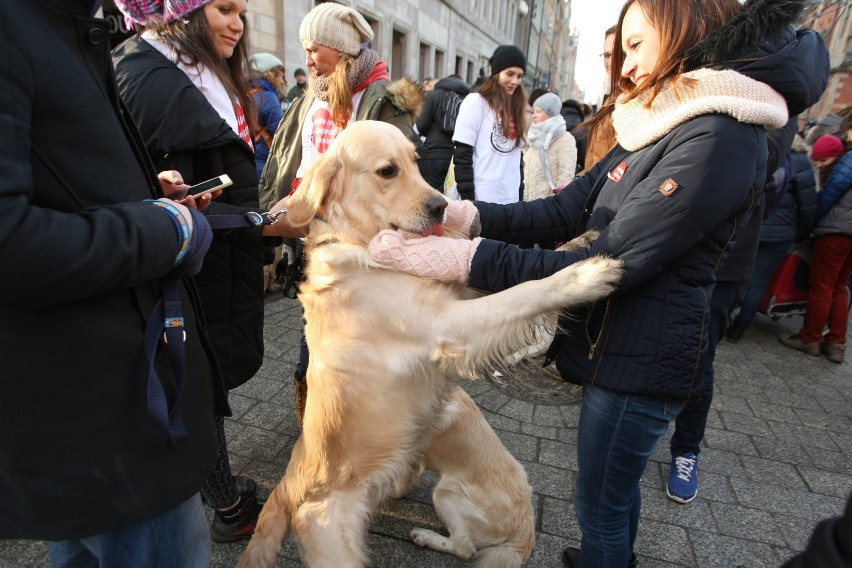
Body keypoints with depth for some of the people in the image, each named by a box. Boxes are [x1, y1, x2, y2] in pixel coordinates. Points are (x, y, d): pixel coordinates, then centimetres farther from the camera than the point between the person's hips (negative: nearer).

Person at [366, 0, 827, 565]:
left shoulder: (719, 138, -22)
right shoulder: (661, 128, 9)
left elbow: (607, 264, -27)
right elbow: (567, 210, 0)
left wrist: (468, 258, -30)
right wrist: (471, 215, -14)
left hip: (640, 361, -9)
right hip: (618, 343, 9)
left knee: (601, 504, 12)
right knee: (617, 484, 30)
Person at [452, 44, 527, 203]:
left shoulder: (516, 107, 16)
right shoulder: (475, 101, -4)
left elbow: (517, 156, 17)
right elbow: (461, 155, -10)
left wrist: (520, 194, 12)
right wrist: (467, 198, -15)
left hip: (511, 199, 6)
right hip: (482, 198, -6)